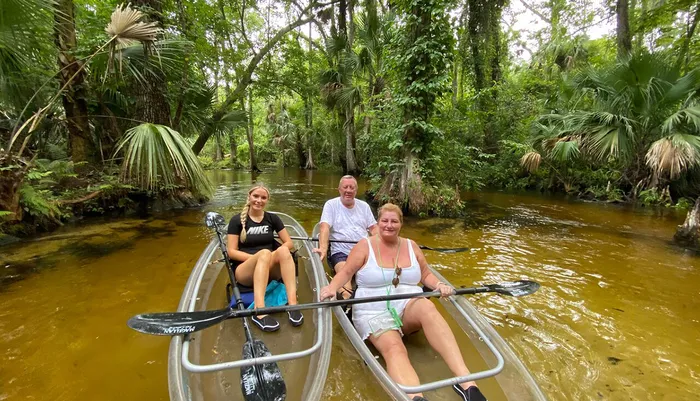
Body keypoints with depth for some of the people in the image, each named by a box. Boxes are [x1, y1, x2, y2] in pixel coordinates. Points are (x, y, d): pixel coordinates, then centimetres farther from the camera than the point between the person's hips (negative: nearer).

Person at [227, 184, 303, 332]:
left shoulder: (273, 218, 10)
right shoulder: (237, 220, 2)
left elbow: (289, 243, 7)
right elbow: (231, 252, -5)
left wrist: (277, 255, -13)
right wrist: (257, 257, -17)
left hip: (271, 271, 3)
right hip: (244, 271, -2)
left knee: (283, 250, -30)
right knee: (264, 253, -36)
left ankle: (292, 305, -42)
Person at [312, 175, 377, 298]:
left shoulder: (364, 206, 16)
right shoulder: (331, 204, 3)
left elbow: (374, 228, 13)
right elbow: (325, 228, -11)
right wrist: (323, 248, -29)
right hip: (340, 253, -4)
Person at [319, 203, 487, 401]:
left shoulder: (411, 246, 12)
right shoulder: (365, 246, 1)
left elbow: (426, 274, 17)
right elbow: (346, 272, -1)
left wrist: (439, 285, -4)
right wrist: (332, 287, -21)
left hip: (409, 307, 3)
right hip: (375, 312, -2)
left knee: (427, 306, -34)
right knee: (394, 348, -34)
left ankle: (464, 379, -40)